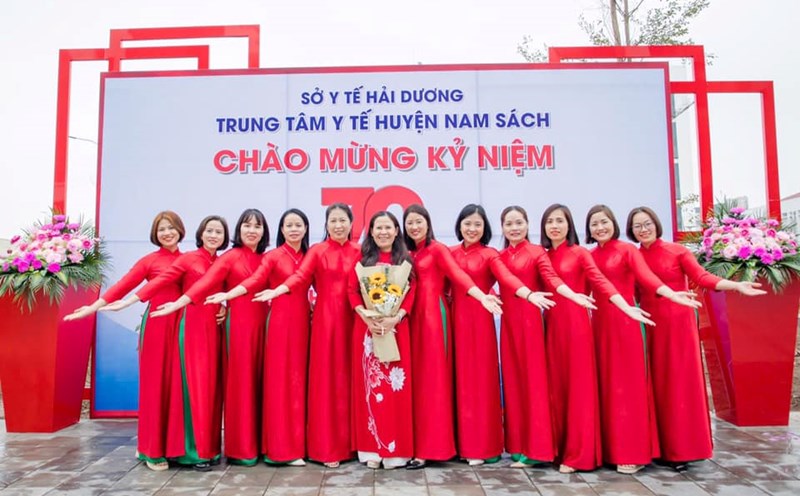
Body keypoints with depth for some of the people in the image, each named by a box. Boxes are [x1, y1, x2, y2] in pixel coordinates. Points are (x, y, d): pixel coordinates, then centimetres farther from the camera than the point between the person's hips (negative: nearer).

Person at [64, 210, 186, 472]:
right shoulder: (149, 261, 4)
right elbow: (122, 286, -4)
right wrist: (93, 307, -13)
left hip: (183, 325, 2)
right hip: (157, 324, -2)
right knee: (154, 383, 1)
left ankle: (173, 444, 17)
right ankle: (152, 449, 10)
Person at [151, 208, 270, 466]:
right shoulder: (230, 256, -1)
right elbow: (206, 282, -12)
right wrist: (179, 303, -25)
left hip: (262, 324, 4)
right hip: (238, 323, -4)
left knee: (259, 381, 7)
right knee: (240, 382, -1)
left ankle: (257, 442, 17)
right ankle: (240, 448, 9)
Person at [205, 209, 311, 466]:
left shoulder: (308, 256, 12)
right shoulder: (273, 256, -1)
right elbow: (254, 281, -14)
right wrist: (227, 295, -28)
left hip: (303, 321, 4)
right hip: (281, 320, -4)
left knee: (299, 379, 5)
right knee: (281, 380, -3)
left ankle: (299, 441, 14)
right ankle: (283, 447, 3)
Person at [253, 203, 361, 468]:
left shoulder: (359, 252, 9)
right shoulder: (317, 251, 4)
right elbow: (300, 276, -11)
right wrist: (276, 291, -29)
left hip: (351, 317, 2)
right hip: (325, 317, -1)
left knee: (349, 377, 4)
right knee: (326, 378, 0)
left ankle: (350, 441, 16)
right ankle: (327, 447, 9)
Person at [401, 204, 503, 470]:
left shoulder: (437, 249, -3)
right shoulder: (409, 253, 17)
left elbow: (457, 274, -17)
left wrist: (482, 296, -32)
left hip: (433, 314, -6)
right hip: (414, 315, 6)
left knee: (432, 378, -5)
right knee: (416, 377, 6)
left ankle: (428, 447, -1)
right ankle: (417, 443, 14)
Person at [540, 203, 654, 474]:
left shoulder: (580, 253, -1)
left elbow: (599, 281, -11)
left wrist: (627, 308, -24)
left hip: (576, 323, -4)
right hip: (552, 325, 4)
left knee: (578, 385, 1)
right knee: (556, 386, 8)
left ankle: (577, 454, 8)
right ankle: (560, 447, 18)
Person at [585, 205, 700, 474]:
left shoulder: (628, 250, -2)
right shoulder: (589, 256, 13)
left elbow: (645, 275, -19)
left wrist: (670, 294, -36)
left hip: (626, 321, -5)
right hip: (600, 323, 5)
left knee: (628, 383, -2)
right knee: (605, 383, 7)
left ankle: (632, 452, 4)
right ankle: (611, 448, 16)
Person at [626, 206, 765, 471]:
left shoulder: (677, 251, 0)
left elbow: (702, 277, -9)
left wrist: (737, 285, -23)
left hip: (678, 322, -2)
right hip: (650, 324, 3)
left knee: (680, 382, -1)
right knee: (657, 383, 6)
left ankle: (681, 449, 6)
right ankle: (663, 447, 14)